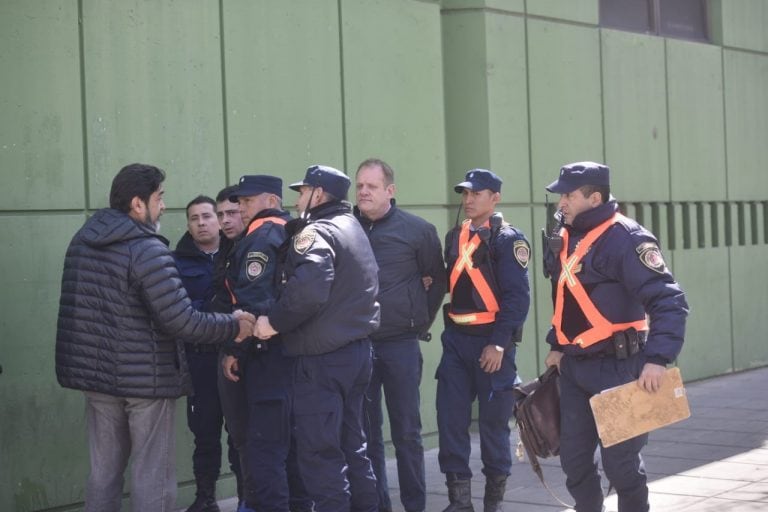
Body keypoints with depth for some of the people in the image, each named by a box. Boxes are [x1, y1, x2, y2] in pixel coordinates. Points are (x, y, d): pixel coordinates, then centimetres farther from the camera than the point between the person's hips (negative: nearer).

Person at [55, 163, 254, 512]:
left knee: (104, 470, 15)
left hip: (96, 371, 7)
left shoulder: (82, 241, 6)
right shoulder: (148, 250, -18)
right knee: (152, 476, 2)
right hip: (145, 377, -7)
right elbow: (181, 321, -22)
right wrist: (233, 326, -9)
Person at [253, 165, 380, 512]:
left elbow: (308, 289, -29)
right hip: (357, 348, 10)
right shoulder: (352, 228, 18)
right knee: (351, 444, 17)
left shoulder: (316, 232, -14)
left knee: (319, 451, -4)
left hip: (323, 357, -10)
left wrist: (275, 321, -18)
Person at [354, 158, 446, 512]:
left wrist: (421, 322, 6)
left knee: (406, 432, 5)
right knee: (365, 432, 8)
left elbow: (437, 281, 8)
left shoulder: (417, 229, -2)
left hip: (400, 344, -2)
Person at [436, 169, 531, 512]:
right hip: (456, 339, 6)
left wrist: (499, 343, -18)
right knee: (450, 419, 1)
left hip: (491, 341, -6)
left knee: (493, 422, 3)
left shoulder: (508, 239, -7)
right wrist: (450, 328, 6)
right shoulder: (455, 237, 13)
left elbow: (517, 297, -14)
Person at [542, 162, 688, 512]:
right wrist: (557, 346, 17)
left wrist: (657, 358, -30)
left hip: (615, 367, -7)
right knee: (573, 457, 11)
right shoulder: (564, 239, 9)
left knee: (619, 459, -1)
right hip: (573, 367, 7)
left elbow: (669, 302, -21)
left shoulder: (627, 239, -16)